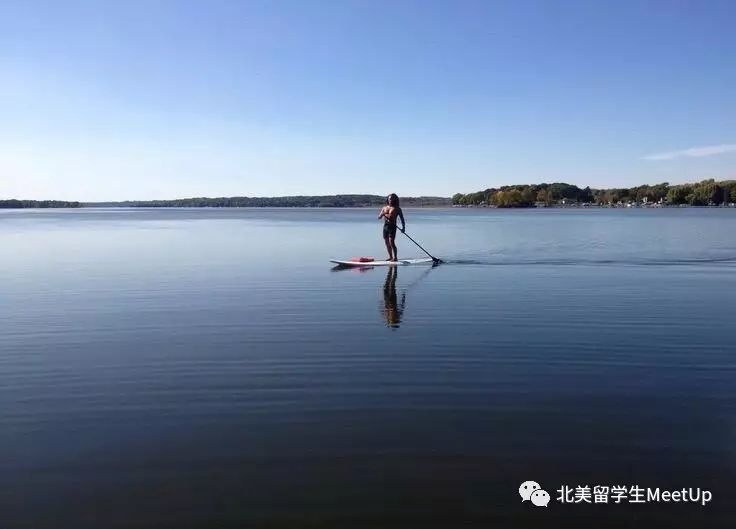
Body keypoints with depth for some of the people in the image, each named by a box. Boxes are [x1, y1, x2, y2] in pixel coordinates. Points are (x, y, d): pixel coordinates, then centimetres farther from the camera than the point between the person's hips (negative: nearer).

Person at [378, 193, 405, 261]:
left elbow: (402, 218, 0)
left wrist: (403, 227, -12)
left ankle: (395, 257, -9)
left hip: (392, 226, -5)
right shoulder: (384, 208, 14)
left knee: (391, 242, -14)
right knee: (387, 242, 7)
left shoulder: (397, 208, 2)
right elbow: (379, 217, 11)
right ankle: (390, 257, 17)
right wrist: (382, 215, -13)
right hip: (385, 226, 5)